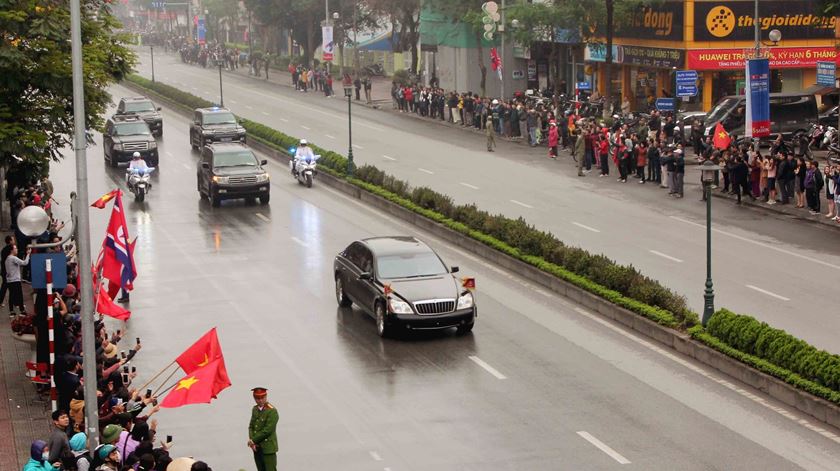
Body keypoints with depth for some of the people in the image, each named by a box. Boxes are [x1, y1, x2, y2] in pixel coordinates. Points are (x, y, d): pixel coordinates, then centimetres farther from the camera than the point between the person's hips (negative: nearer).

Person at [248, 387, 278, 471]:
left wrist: (253, 440, -13)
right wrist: (251, 440, -7)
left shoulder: (272, 411, -14)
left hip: (268, 448, -7)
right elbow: (251, 426, 11)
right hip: (257, 448, 7)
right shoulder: (255, 409, 11)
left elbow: (267, 430, -18)